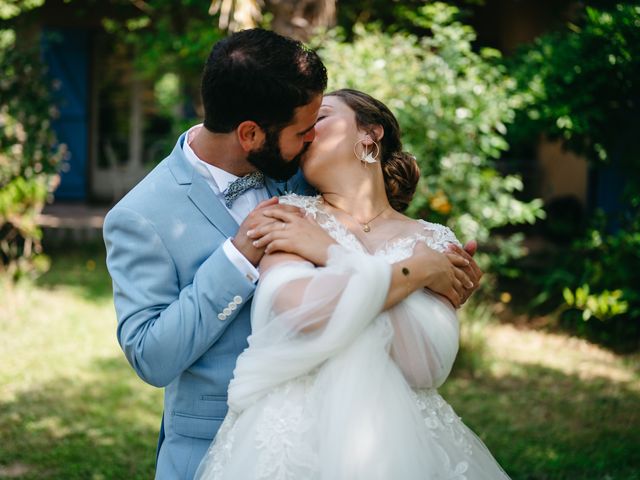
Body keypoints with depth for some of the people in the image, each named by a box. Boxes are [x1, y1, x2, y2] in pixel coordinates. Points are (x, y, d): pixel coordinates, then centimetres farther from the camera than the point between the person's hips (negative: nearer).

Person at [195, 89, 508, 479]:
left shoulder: (434, 241, 3)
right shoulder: (292, 216, 3)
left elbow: (428, 366, -12)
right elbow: (299, 310, -16)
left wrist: (330, 252, -11)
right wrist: (417, 269, -8)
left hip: (400, 438, 1)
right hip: (295, 434, -1)